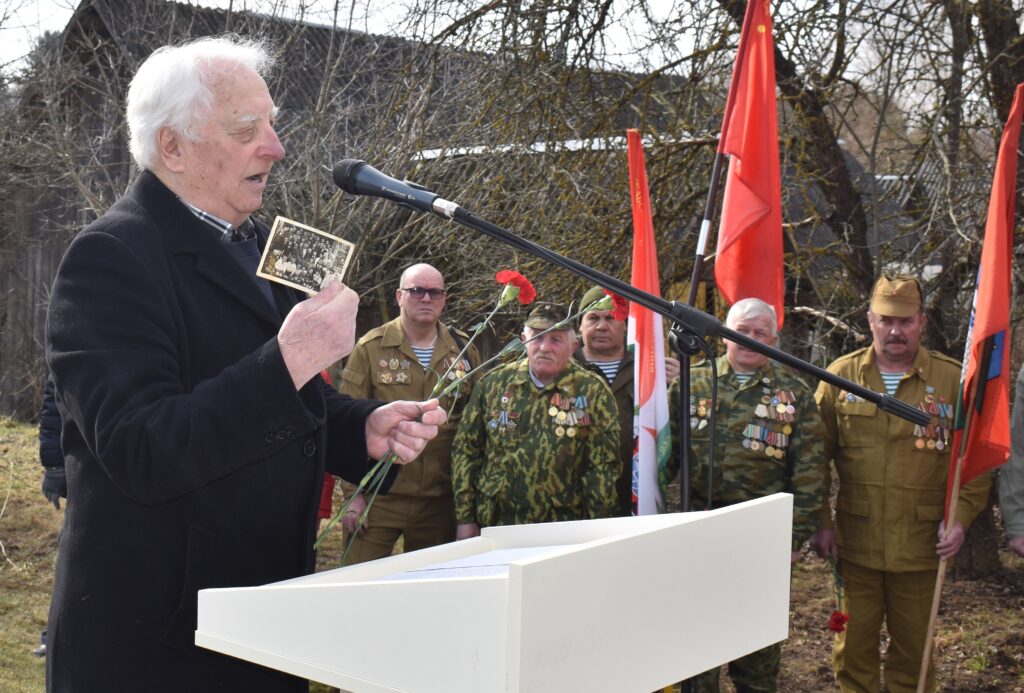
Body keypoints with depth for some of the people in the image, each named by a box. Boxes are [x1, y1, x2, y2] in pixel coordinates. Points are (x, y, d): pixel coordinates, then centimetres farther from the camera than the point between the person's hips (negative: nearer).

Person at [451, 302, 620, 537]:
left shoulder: (593, 392, -3)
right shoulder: (493, 383, 3)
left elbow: (602, 467, -4)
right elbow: (465, 449, 7)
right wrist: (464, 518, 3)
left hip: (562, 534, -2)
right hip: (493, 526, 2)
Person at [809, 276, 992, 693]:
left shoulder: (953, 379, -2)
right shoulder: (841, 375, 1)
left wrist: (960, 517, -8)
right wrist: (821, 522, 0)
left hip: (921, 546, -1)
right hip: (854, 543, 1)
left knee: (913, 649, 12)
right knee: (853, 647, 11)